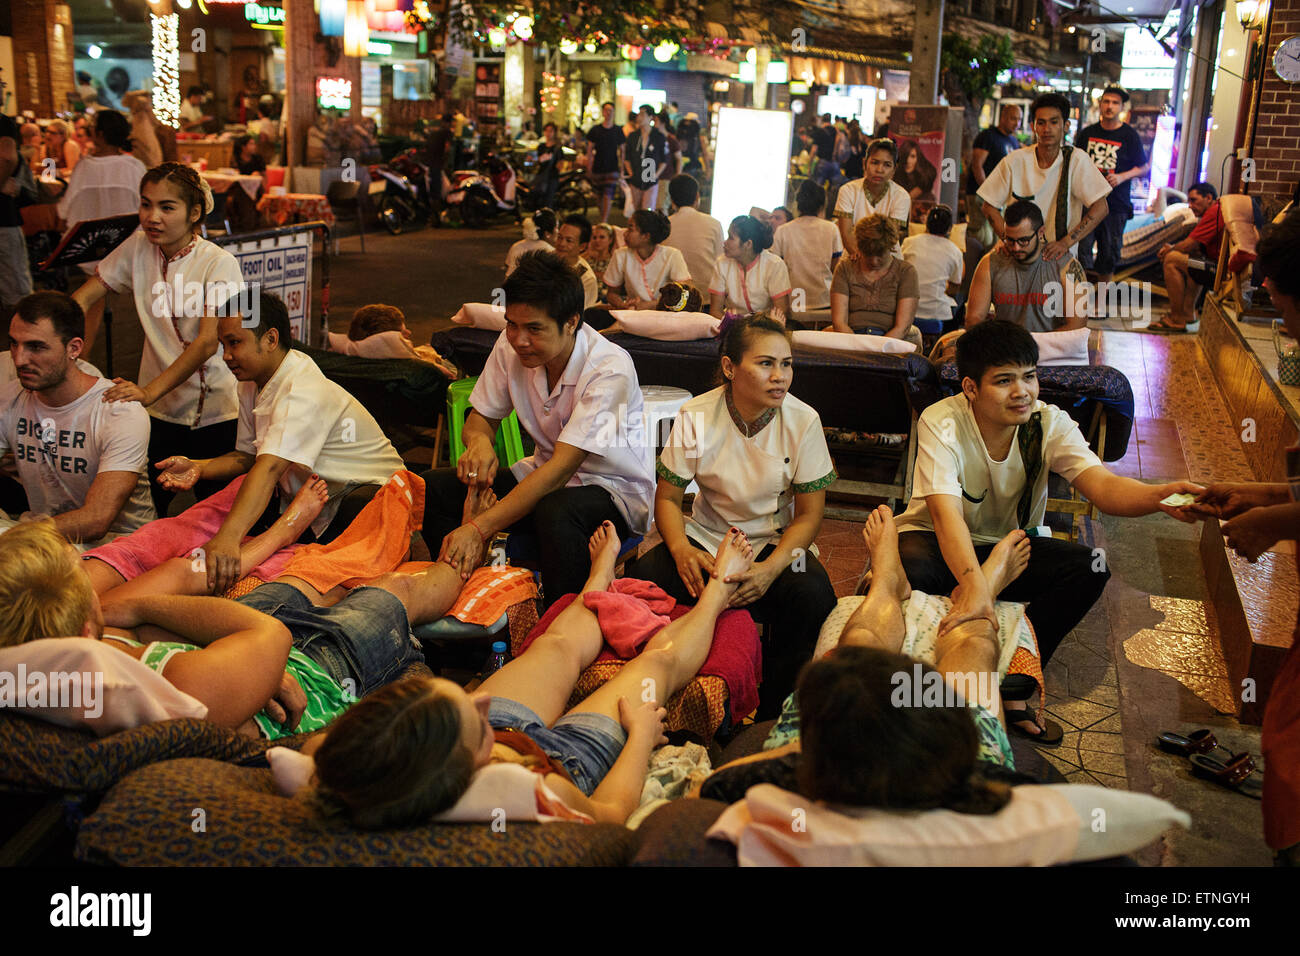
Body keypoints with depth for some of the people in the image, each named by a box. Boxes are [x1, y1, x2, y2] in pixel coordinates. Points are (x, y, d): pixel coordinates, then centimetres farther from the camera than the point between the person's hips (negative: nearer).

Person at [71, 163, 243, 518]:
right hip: (159, 409, 4)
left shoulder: (219, 264, -12)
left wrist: (150, 391, -30)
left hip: (215, 412, -3)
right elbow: (84, 297, 6)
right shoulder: (138, 248, 2)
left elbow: (207, 343, -21)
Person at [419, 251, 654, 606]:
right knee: (434, 489, -12)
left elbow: (562, 466, -32)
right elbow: (482, 415, 7)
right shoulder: (511, 346, -9)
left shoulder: (610, 369, -26)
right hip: (545, 473, 6)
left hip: (613, 489, -6)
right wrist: (479, 440, -21)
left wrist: (478, 528, -38)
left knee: (556, 512, -40)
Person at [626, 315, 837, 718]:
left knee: (812, 595, -32)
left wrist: (770, 568, -27)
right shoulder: (696, 417, -10)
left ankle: (773, 721, -11)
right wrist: (682, 549, -27)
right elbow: (668, 498, -4)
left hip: (776, 543, 0)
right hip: (707, 538, 1)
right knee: (640, 579, -28)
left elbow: (809, 514, -8)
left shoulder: (803, 421, -11)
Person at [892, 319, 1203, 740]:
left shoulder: (1049, 423, -12)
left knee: (1089, 567, -23)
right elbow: (946, 513, -37)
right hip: (940, 545, -4)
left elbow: (1102, 485, -28)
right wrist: (973, 582, -55)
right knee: (909, 571, -39)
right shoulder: (941, 423, -23)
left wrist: (1160, 496, -51)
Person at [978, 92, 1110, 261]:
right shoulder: (1014, 161, -1)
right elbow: (989, 206, 6)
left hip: (1060, 259, -1)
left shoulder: (1076, 159, -3)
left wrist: (1066, 242, -17)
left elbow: (1101, 208, -7)